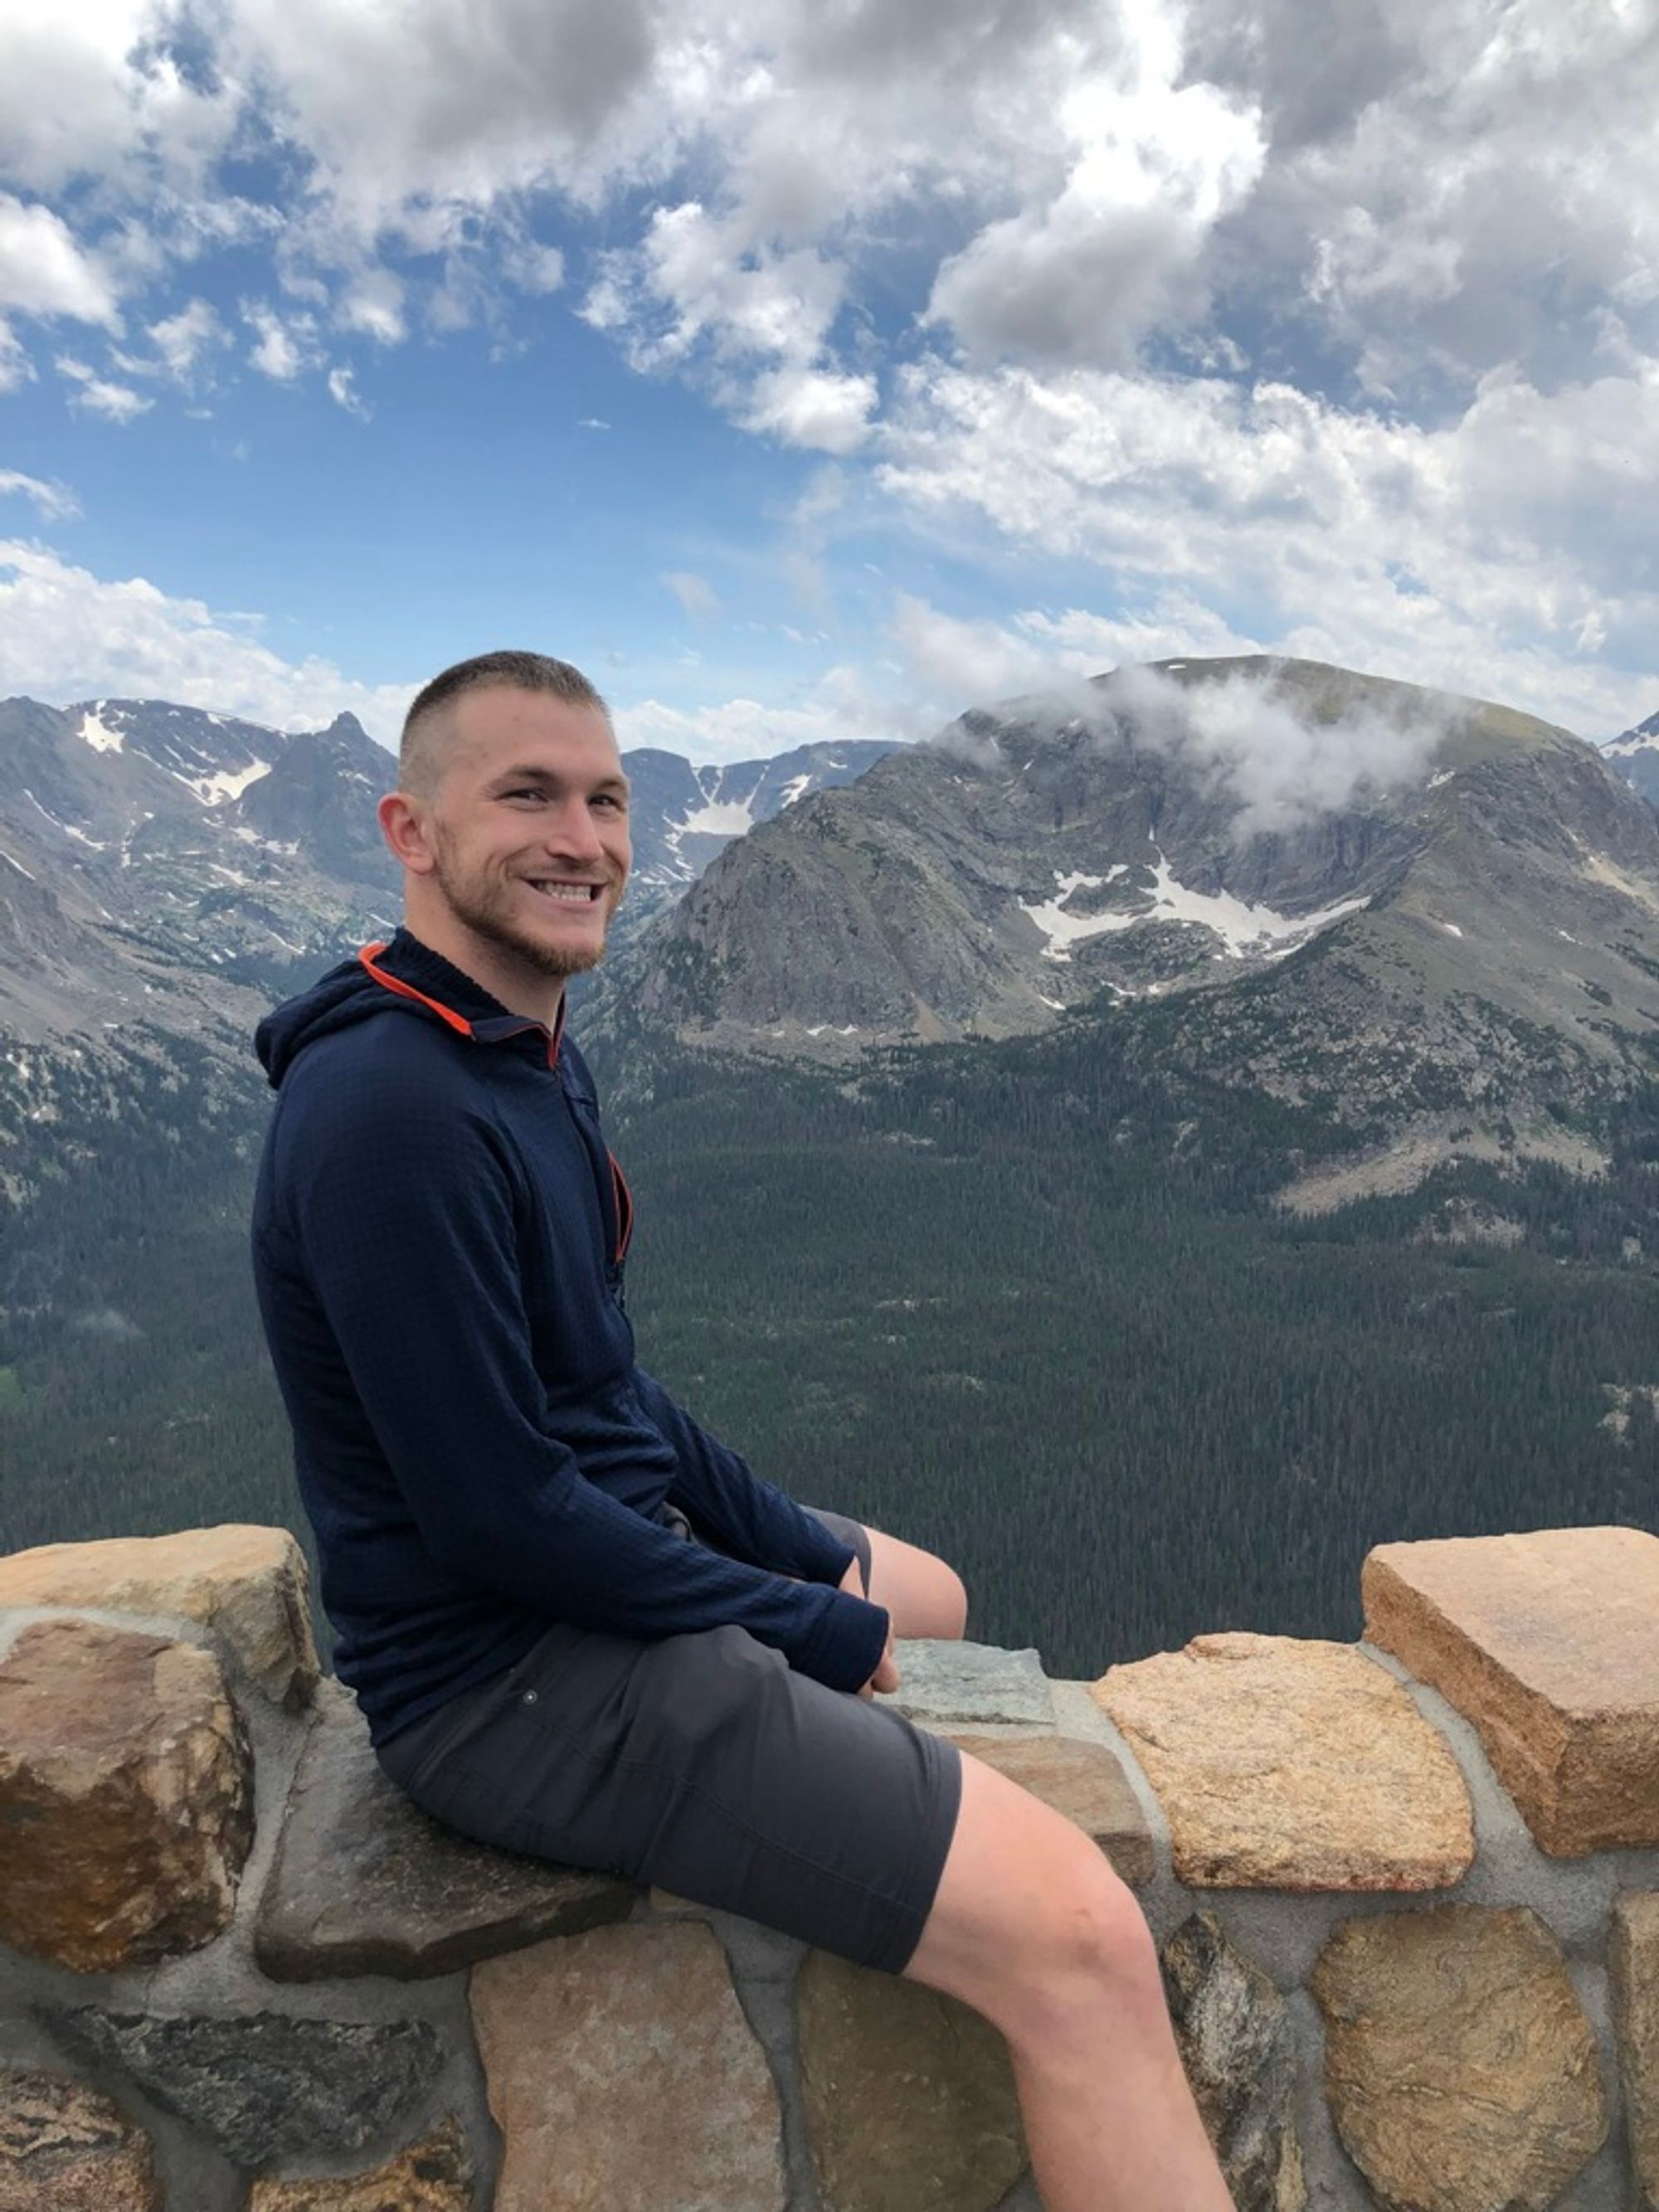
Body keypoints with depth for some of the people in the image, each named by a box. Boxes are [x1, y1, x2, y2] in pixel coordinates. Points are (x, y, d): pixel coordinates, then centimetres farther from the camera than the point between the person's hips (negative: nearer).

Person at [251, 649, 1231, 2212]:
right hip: (510, 1673, -10)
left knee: (929, 1599, 30)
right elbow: (500, 1511, -24)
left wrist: (799, 1554, 6)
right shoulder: (390, 1110, -25)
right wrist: (815, 1631, -13)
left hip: (635, 1543, 10)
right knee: (1078, 1938, -16)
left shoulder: (532, 1055, 6)